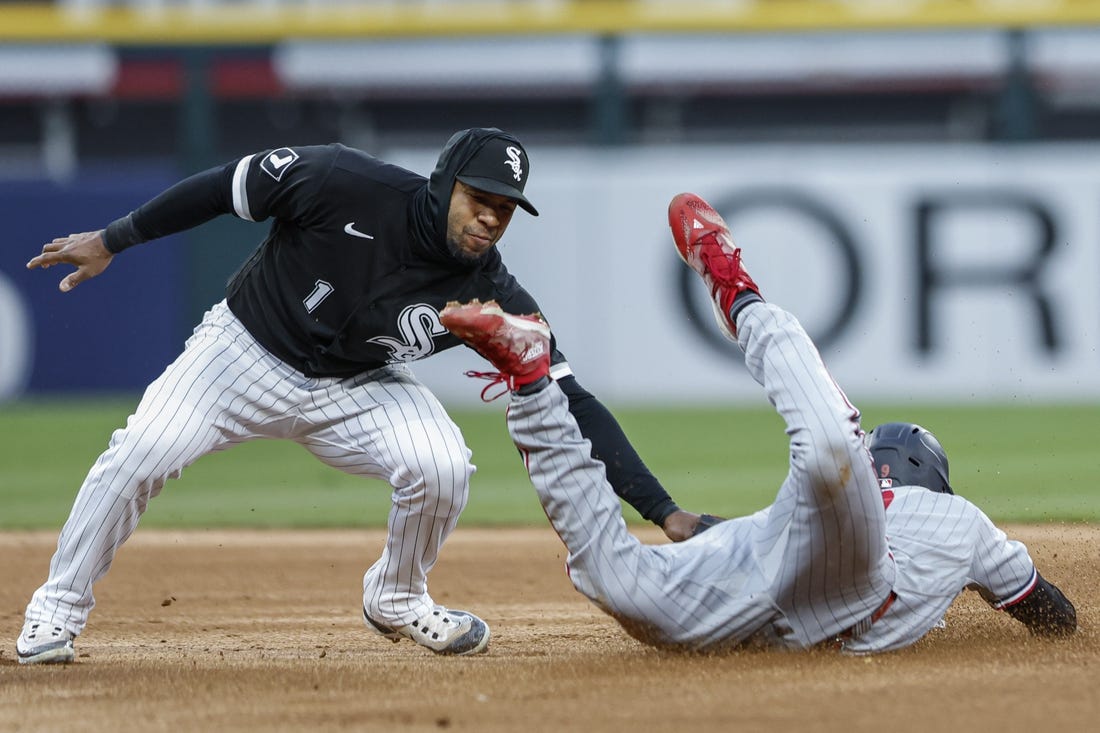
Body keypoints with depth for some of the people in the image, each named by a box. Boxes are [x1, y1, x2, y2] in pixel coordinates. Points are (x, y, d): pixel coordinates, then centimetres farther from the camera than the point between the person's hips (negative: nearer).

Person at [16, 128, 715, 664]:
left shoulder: (491, 295, -20)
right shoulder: (348, 185, -28)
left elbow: (571, 405, -21)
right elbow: (229, 186, -14)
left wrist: (665, 512, -28)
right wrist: (114, 240, -7)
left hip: (355, 391, 2)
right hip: (248, 350, -2)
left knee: (442, 467, -23)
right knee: (142, 452, -22)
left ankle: (396, 599, 7)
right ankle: (59, 609, -1)